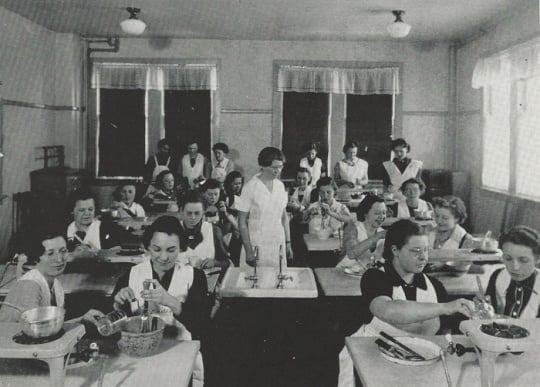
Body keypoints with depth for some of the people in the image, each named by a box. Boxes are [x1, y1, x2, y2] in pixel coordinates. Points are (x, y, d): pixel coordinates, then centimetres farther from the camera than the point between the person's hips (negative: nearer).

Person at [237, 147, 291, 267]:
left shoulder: (280, 186, 5)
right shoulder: (250, 187, -10)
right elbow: (242, 221, -8)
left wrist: (288, 243, 11)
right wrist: (249, 251, -11)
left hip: (279, 245, 5)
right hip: (259, 247, -4)